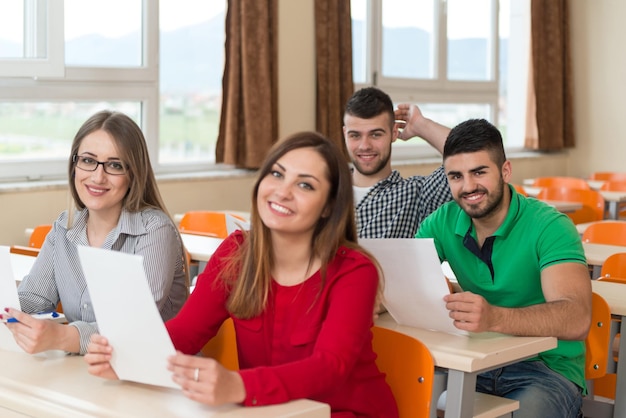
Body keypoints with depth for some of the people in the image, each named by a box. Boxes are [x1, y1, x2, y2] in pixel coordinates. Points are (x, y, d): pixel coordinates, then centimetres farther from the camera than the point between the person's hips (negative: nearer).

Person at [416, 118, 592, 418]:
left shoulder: (549, 227, -14)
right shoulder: (443, 223, 3)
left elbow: (577, 320, -28)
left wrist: (494, 317, -45)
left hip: (547, 368, -4)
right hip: (477, 361, 4)